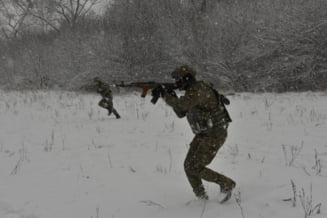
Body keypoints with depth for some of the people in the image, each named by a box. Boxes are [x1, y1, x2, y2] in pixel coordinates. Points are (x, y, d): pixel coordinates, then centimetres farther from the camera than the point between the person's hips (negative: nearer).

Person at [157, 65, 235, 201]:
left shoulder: (199, 90, -21)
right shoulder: (192, 91, 12)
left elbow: (181, 105, -34)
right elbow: (181, 113, 16)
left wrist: (165, 96, -18)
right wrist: (172, 96, 2)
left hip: (215, 135, -10)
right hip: (204, 134, 10)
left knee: (196, 168, -11)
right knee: (189, 165, 5)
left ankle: (227, 184, 3)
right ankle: (202, 198, 13)